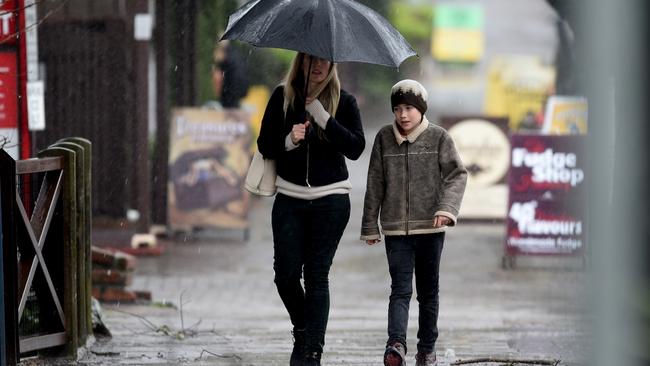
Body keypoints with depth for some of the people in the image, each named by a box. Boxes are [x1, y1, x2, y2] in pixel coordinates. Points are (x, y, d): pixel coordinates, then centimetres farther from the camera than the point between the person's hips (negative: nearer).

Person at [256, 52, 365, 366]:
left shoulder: (344, 101, 2)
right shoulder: (283, 97, 5)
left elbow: (356, 148, -9)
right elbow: (265, 146, 5)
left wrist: (323, 117, -18)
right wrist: (289, 141, -15)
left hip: (330, 199, -2)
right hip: (289, 197, 2)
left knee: (317, 275, -5)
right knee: (286, 273, -2)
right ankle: (302, 330, 25)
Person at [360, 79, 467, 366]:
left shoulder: (438, 138, 0)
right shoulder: (384, 138, 5)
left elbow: (457, 174, -4)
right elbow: (375, 185, 8)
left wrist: (447, 208, -21)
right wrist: (370, 226, 8)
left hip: (430, 227, 0)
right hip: (396, 229, 0)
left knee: (428, 291, 9)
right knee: (401, 289, -12)